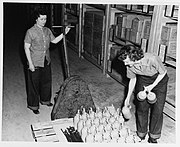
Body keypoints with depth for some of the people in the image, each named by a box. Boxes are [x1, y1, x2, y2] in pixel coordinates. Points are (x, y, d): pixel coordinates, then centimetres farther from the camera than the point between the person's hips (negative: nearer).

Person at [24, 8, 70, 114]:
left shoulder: (47, 30, 4)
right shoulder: (31, 32, -14)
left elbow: (54, 41, 14)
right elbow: (26, 48, -13)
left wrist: (64, 33, 0)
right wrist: (30, 63, -17)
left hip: (46, 62, 6)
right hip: (35, 63, -6)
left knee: (47, 82, 18)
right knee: (34, 84, 5)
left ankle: (45, 100, 40)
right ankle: (33, 105, 21)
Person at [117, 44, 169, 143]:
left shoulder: (152, 59, -38)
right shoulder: (129, 65, -22)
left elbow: (163, 73, -18)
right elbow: (132, 79, -3)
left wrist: (152, 86, -22)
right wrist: (128, 97, 2)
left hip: (159, 80, -3)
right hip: (143, 80, 3)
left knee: (157, 110, -2)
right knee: (141, 108, 3)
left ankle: (153, 138, 15)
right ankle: (141, 136, 21)